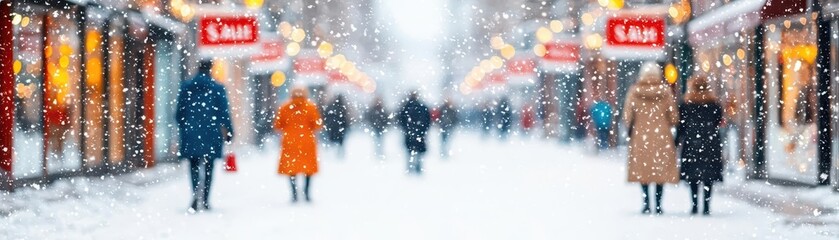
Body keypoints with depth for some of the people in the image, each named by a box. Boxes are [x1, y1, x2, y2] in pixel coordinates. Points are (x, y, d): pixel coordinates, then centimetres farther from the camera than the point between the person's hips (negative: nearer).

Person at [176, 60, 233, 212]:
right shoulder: (218, 89, -3)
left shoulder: (185, 88, 3)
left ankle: (196, 193, -15)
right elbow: (224, 114, -3)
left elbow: (179, 114, 7)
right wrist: (229, 132, 7)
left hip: (191, 135, 1)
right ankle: (205, 199, 2)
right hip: (211, 135, -1)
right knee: (209, 167, 8)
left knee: (194, 166, 7)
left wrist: (184, 130, 21)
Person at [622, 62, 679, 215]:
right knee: (661, 170, 5)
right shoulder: (665, 91, -5)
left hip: (640, 135, 1)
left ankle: (646, 203, 2)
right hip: (662, 135, -1)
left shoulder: (634, 91, -4)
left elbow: (627, 117, -2)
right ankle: (658, 205, 1)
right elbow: (674, 117, -1)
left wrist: (631, 129, 14)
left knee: (642, 170, 8)